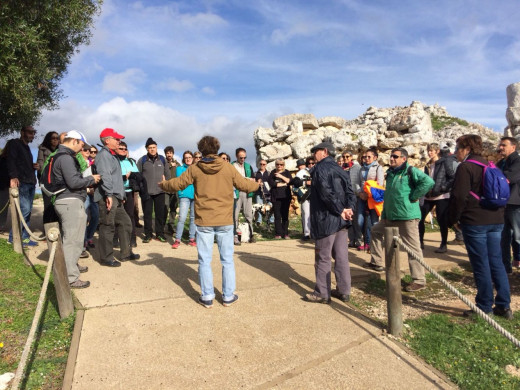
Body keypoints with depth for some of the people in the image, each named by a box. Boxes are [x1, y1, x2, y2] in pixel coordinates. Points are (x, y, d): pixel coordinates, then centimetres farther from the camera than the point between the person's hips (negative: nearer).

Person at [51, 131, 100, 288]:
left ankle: (72, 266, 38)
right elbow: (73, 182, -21)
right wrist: (91, 179, -7)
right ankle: (71, 278, -3)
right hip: (71, 202, -11)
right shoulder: (66, 157, -13)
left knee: (71, 238, 23)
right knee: (72, 240, -7)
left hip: (67, 201, 11)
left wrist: (88, 182, 12)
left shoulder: (61, 156, 20)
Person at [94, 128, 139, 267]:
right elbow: (105, 176, -22)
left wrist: (121, 195, 26)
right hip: (107, 198, -11)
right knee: (107, 227, -4)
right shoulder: (104, 154, -10)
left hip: (116, 198, 11)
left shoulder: (112, 155, 22)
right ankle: (106, 258, 6)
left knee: (125, 223, 14)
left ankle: (126, 253, 23)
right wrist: (109, 194, -29)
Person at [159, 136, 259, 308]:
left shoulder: (194, 169, -4)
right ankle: (228, 296, 19)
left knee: (204, 260, 10)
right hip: (225, 221, 1)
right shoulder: (228, 168, -3)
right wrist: (256, 184, 27)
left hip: (204, 222, 0)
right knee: (227, 259, 12)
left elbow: (177, 184, 1)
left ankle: (207, 297, 15)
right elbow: (244, 185, 5)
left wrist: (163, 184, 23)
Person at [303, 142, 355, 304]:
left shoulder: (320, 168, -9)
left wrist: (340, 210, -14)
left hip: (326, 219, -8)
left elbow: (326, 193, -21)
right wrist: (349, 209, -4)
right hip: (341, 220, 8)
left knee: (323, 257, 1)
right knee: (341, 256, 12)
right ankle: (343, 291, 20)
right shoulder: (340, 170, 16)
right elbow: (350, 192, 8)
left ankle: (322, 293, 8)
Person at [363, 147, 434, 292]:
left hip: (408, 217, -9)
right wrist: (384, 215, 16)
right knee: (375, 230, 20)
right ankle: (376, 263, 32)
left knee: (413, 247, -4)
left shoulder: (411, 171, -10)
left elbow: (429, 182, -25)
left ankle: (419, 280, 6)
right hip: (391, 217, 9)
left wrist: (413, 197, -19)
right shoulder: (390, 173, 15)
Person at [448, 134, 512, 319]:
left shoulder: (465, 167, -11)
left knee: (481, 264, -1)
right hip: (496, 220, 8)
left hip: (474, 222, -8)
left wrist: (453, 219, -5)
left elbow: (459, 197, -16)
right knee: (496, 262, 12)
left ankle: (485, 308, 8)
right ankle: (504, 305, 18)